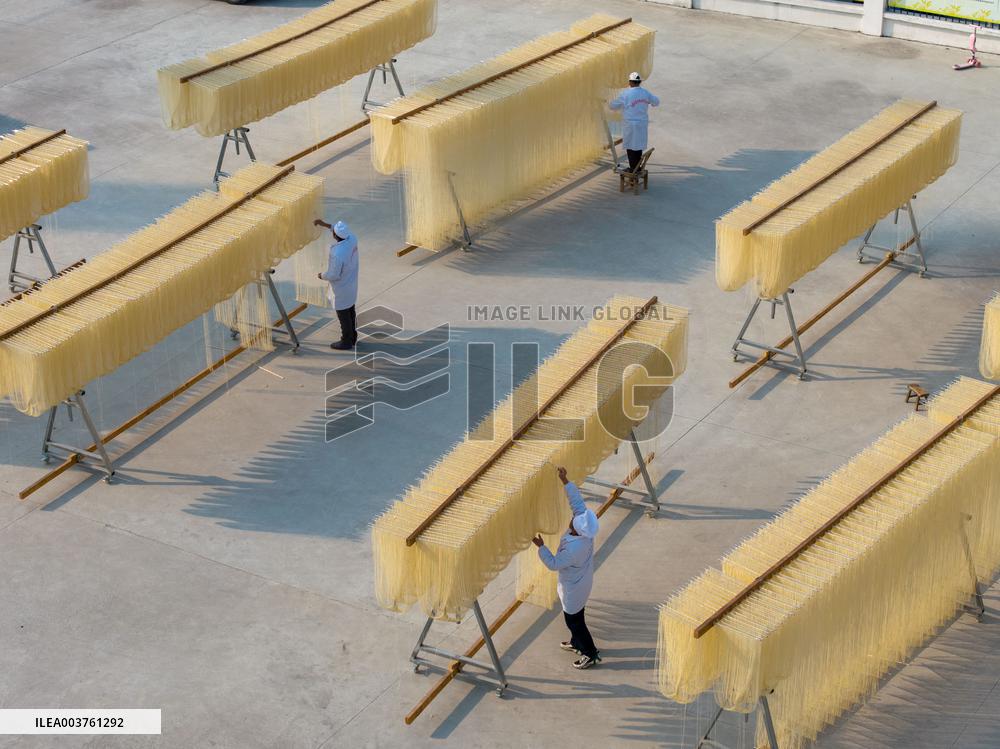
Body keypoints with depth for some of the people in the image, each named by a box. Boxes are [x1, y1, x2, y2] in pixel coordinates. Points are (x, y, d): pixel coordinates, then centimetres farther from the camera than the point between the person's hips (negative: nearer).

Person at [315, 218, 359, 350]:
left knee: (343, 314, 10)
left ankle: (346, 342, 26)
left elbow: (333, 275, -26)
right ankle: (352, 337, 38)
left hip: (341, 288, -8)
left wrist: (322, 276, -4)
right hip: (351, 284, 8)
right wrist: (325, 224, 13)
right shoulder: (352, 239, -15)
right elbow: (344, 233, 11)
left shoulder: (337, 254, -37)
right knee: (350, 311, 23)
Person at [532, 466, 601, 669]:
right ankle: (576, 643, 49)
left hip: (573, 588, -8)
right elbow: (577, 502, -14)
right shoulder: (586, 532, -21)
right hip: (582, 582, 8)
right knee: (575, 616, 28)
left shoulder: (573, 549, -41)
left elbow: (553, 564, -26)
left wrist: (541, 546, -18)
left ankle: (591, 654, 25)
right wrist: (565, 481, -17)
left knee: (573, 619, 12)